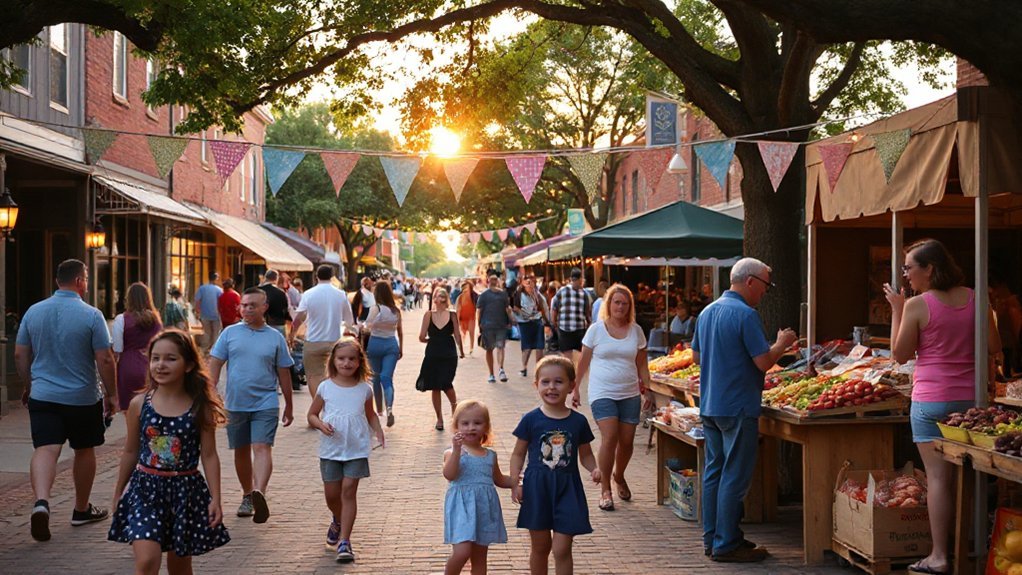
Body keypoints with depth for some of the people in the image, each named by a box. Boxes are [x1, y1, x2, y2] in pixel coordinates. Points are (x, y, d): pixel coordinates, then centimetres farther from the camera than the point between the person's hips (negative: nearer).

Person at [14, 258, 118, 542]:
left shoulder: (34, 311, 2)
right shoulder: (91, 315, -11)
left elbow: (20, 355, 7)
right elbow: (105, 360, -12)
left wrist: (28, 385, 21)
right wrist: (111, 394, 0)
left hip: (42, 395, 2)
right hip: (82, 398, -2)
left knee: (44, 450, -4)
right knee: (84, 451, 14)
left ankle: (41, 501, -29)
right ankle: (82, 510, 27)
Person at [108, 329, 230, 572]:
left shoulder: (200, 407, -6)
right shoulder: (139, 404, -2)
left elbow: (209, 456, -3)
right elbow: (130, 452, 9)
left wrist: (215, 499, -7)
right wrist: (119, 492, 16)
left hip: (186, 491, 0)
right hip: (145, 488, 0)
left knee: (179, 566, 13)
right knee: (147, 561, -16)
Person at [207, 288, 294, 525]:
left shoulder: (275, 338, 4)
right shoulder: (230, 333, 5)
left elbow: (284, 373, 9)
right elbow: (215, 364, 5)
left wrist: (289, 406, 12)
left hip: (265, 403, -2)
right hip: (235, 404, 2)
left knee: (262, 448, -18)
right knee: (241, 451, 13)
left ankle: (259, 492, -33)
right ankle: (247, 495, 28)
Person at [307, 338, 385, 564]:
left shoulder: (365, 389, 1)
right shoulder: (325, 388, -1)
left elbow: (370, 414, 15)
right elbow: (312, 415, 6)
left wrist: (378, 429, -4)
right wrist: (321, 424, -15)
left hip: (356, 449, -1)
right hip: (330, 449, 1)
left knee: (349, 490, -8)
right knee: (331, 493, 8)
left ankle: (344, 541, -5)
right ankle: (338, 521, 42)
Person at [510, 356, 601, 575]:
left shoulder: (578, 421, -1)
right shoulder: (531, 419, -5)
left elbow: (585, 454, 9)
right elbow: (518, 454, 1)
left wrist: (594, 469, -10)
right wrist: (515, 483, -8)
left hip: (567, 489, 0)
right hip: (537, 488, 0)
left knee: (562, 549, -2)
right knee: (540, 546, 14)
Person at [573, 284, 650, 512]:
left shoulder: (636, 330, 7)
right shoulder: (596, 329, 0)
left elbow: (642, 364, 12)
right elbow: (584, 361, 5)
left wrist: (647, 389, 5)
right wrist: (575, 388, 5)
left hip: (630, 394, 3)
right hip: (603, 393, -3)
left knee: (627, 441, 4)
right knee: (609, 437, -16)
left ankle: (619, 476, 34)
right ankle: (606, 490, -3)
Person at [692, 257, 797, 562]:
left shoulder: (707, 312, 11)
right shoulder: (745, 314, -16)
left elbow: (696, 356, 20)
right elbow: (764, 362, -17)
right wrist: (782, 343, 0)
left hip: (709, 406, 9)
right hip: (738, 408, -9)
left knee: (714, 471, 13)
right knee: (734, 476, -3)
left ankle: (712, 538, 20)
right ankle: (726, 544, 1)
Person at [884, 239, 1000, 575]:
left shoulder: (917, 306, -11)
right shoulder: (974, 299, 3)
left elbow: (900, 355, -3)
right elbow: (994, 347, 8)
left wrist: (896, 310, 0)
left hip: (931, 400, -5)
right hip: (971, 397, 5)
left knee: (938, 477, -2)